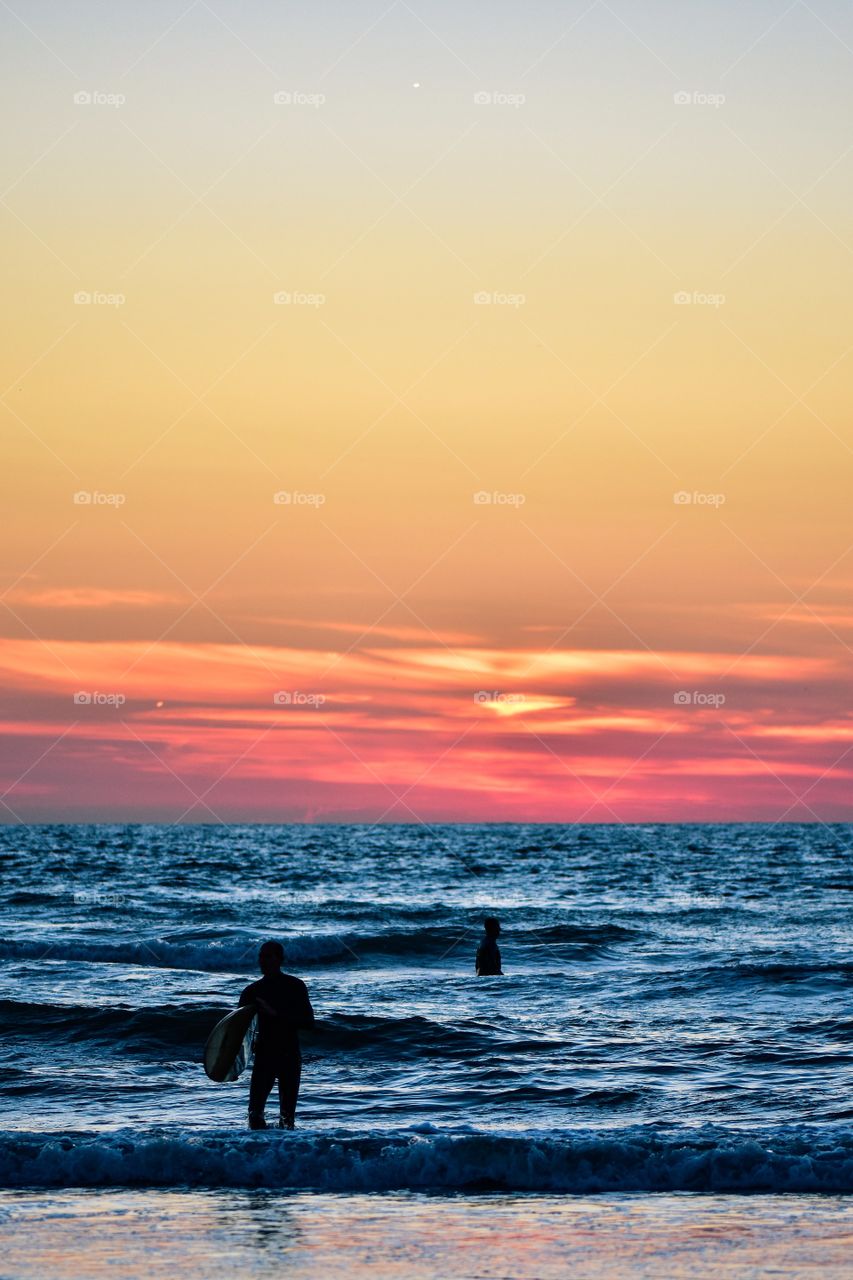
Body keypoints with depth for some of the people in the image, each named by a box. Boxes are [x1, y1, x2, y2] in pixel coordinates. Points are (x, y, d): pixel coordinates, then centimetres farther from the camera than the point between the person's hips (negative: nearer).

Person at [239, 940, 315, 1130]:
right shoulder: (252, 991, 8)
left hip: (290, 1055, -2)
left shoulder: (295, 986, 0)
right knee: (255, 1111, -11)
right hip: (263, 1055, 2)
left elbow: (308, 1022, -9)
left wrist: (276, 1014, -20)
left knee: (287, 1115, 0)